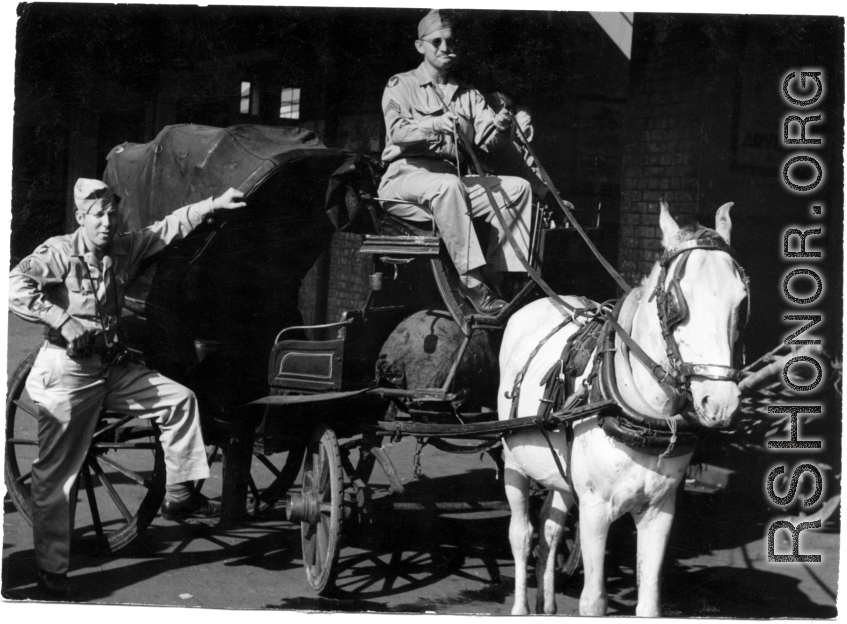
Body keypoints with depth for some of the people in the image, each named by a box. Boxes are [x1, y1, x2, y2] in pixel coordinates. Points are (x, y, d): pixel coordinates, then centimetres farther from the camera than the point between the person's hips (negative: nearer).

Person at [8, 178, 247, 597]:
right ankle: (51, 571, 5)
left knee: (180, 400, 4)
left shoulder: (123, 250, 7)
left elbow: (168, 229, 13)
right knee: (56, 474, -3)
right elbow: (15, 286, -24)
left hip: (110, 367, 7)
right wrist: (63, 320, -27)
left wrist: (214, 204, 10)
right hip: (66, 370, -7)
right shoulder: (60, 253, -12)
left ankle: (178, 496, 13)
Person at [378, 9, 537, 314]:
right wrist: (433, 124, -32)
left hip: (452, 178, 5)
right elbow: (397, 131, -13)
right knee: (447, 185, -38)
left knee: (518, 187, -16)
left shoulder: (468, 95, 20)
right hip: (406, 175, -5)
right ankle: (473, 283, -44)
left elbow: (486, 139, 3)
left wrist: (499, 128, -21)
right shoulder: (401, 85, 7)